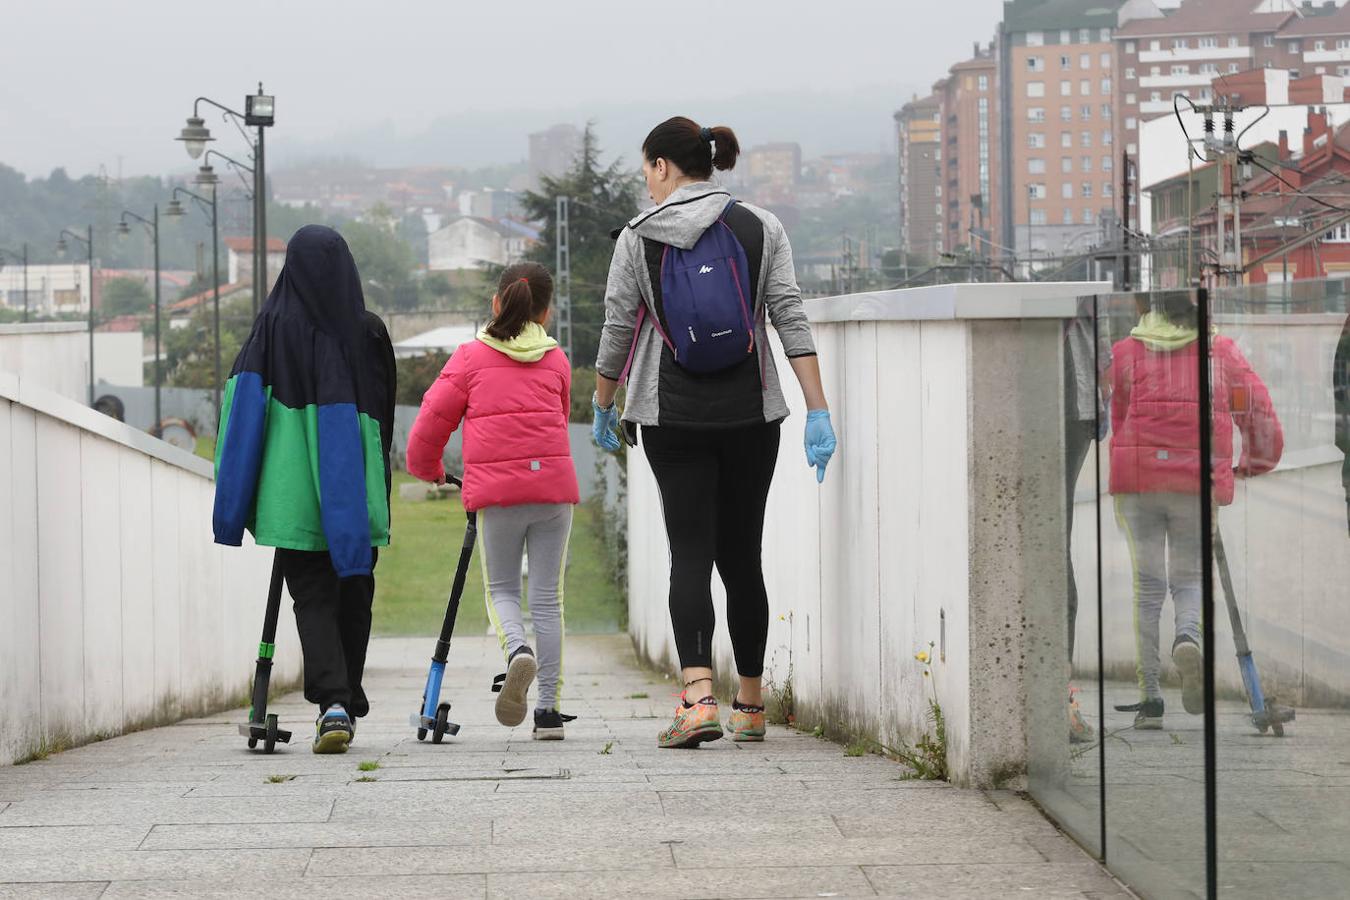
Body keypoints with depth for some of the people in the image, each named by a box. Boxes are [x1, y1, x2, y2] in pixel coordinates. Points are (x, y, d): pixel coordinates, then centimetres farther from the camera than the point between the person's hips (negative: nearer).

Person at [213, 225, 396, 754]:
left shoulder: (273, 324, -4)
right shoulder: (369, 330, 0)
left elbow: (245, 404, -6)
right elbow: (384, 414, 7)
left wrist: (237, 498, -1)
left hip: (295, 487, -2)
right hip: (357, 487, 2)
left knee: (311, 597, 1)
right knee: (353, 594, 15)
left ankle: (332, 701, -17)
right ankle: (349, 701, 23)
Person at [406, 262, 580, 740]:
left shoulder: (470, 358, 4)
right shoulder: (557, 361, 12)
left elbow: (431, 422, 4)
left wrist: (429, 469, 23)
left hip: (495, 490, -2)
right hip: (553, 483, 2)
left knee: (501, 589, 13)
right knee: (547, 597, 7)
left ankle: (518, 651, -20)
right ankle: (549, 709, 5)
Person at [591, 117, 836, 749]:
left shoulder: (638, 239, -2)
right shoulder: (760, 228, 2)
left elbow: (617, 333, 1)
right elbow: (791, 318, -4)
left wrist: (602, 407, 16)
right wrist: (818, 412, -4)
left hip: (672, 418, -2)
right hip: (750, 414, 2)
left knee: (690, 553, -3)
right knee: (741, 554, 12)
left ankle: (698, 696, -23)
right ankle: (750, 705, 18)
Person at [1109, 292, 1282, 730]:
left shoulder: (1124, 353, 9)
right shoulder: (1222, 353, 11)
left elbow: (1105, 415, 3)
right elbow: (1259, 410, 9)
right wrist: (1256, 463, 24)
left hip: (1136, 480, 0)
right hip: (1200, 482, 0)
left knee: (1147, 583, 5)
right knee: (1189, 578, 14)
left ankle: (1150, 698, -1)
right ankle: (1187, 637, -22)